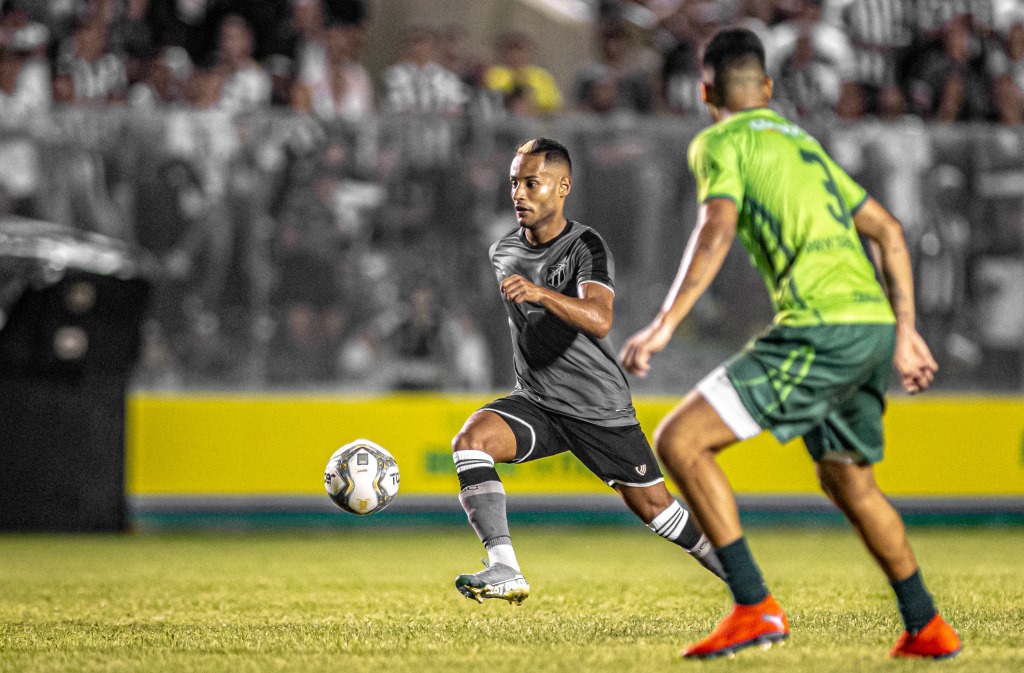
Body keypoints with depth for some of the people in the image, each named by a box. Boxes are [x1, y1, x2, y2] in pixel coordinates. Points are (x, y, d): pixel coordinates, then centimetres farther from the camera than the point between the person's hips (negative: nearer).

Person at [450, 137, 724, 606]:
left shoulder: (585, 247, -15)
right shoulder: (502, 253, 6)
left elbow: (599, 319, -35)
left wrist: (540, 293, -49)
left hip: (601, 408, -4)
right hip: (536, 404, 5)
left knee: (653, 507, 2)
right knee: (471, 439, -25)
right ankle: (504, 571, -34)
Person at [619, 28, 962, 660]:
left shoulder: (721, 142, 4)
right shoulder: (804, 143, 27)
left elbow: (717, 230, -13)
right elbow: (888, 230, 27)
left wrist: (664, 324, -18)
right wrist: (905, 332, 29)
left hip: (821, 327, -8)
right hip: (874, 323, 8)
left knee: (680, 441, -6)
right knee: (848, 480, 28)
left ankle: (755, 607, -13)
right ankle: (926, 627, 33)